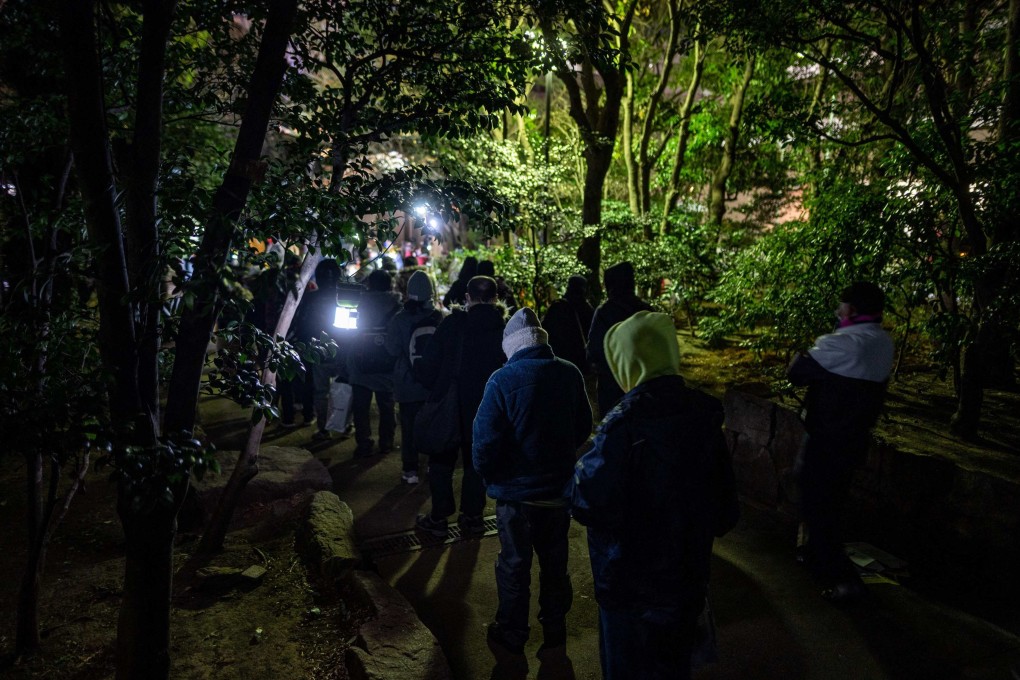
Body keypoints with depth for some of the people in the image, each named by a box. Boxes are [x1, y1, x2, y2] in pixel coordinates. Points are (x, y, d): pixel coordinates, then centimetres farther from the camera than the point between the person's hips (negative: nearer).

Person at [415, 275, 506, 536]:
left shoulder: (451, 323, -10)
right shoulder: (505, 328, -7)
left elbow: (429, 361, -8)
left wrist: (431, 387, 7)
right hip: (486, 407, 1)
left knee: (442, 461, 12)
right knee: (476, 461, 15)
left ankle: (439, 517, 17)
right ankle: (472, 516, 21)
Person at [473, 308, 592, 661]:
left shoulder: (503, 380, -22)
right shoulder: (570, 374, -8)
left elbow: (485, 438, -20)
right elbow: (583, 428, 4)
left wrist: (486, 473, -1)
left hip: (518, 490, -4)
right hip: (560, 486, 4)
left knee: (515, 565, 13)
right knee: (555, 559, 20)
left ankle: (511, 637, 30)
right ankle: (555, 629, 37)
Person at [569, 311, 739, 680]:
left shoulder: (625, 422, -26)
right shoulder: (703, 412, -6)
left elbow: (588, 502, -28)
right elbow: (725, 501, 2)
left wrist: (580, 473, -9)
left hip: (633, 583, -6)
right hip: (688, 575, 6)